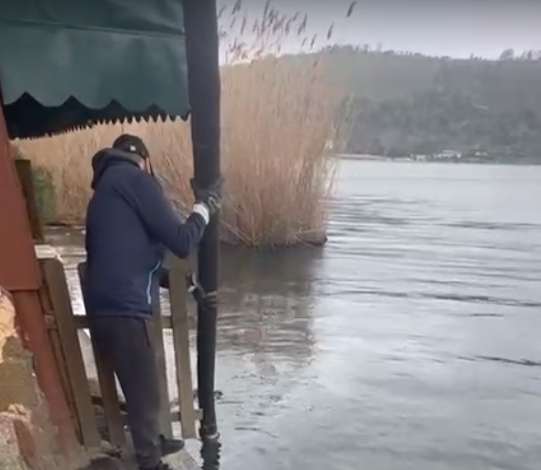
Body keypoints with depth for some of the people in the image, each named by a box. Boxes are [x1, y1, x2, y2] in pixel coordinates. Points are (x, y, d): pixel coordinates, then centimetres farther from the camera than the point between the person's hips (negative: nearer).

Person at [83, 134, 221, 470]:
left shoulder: (106, 189, 22)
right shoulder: (133, 178, -7)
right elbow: (182, 242, -12)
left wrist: (189, 285, 25)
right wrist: (204, 207, 5)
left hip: (106, 309, 10)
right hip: (124, 311, -10)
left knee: (141, 389, 26)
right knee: (145, 393, 8)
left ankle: (153, 442, 45)